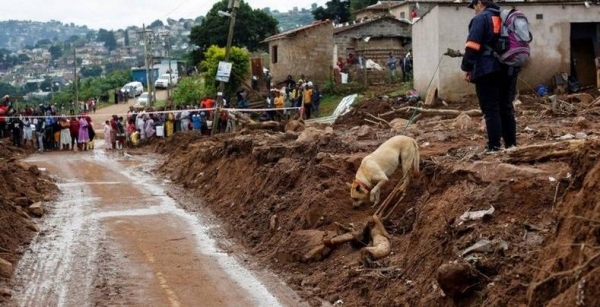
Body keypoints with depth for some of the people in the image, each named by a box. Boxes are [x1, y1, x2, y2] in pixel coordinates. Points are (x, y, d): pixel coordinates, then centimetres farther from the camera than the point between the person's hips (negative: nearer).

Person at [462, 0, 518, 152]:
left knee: (490, 109, -5)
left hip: (487, 71, -7)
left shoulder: (481, 18, -4)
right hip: (508, 70, 7)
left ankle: (494, 146, -8)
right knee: (506, 107, 12)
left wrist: (467, 68, -6)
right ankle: (511, 144, 13)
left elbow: (473, 46, -12)